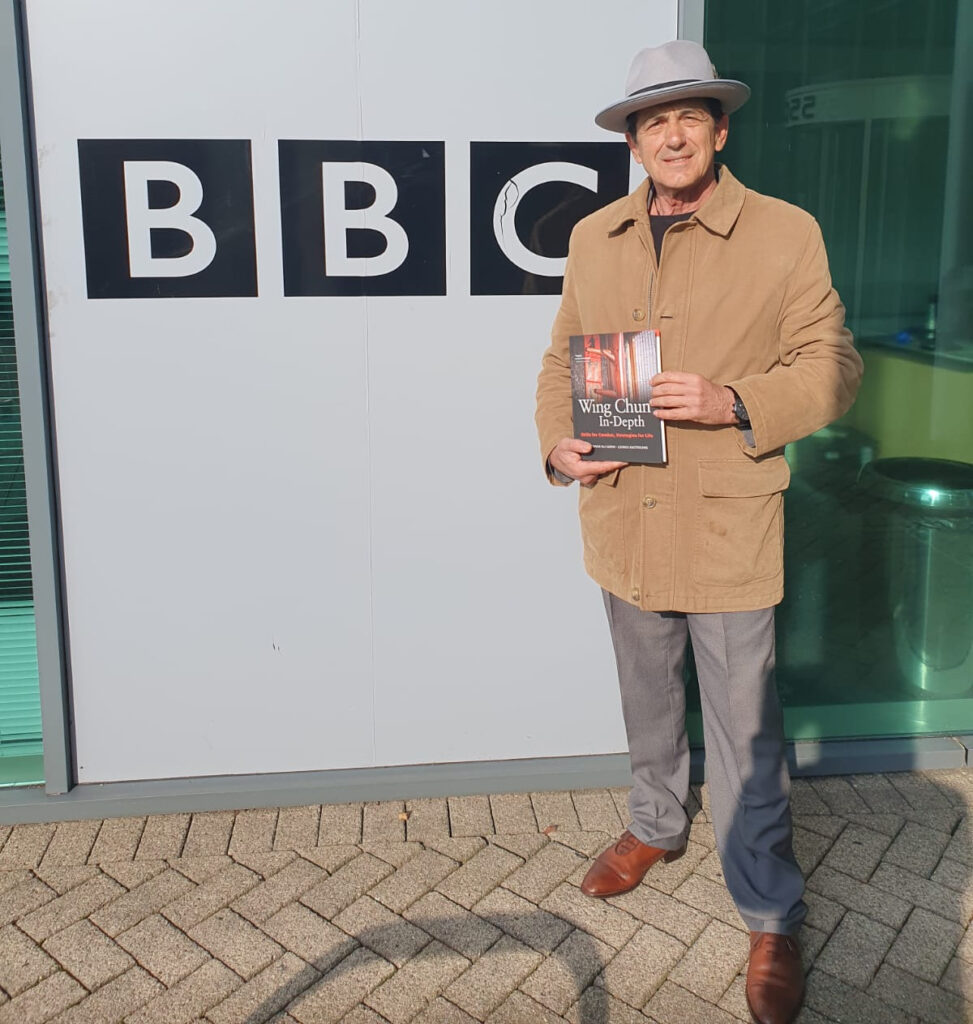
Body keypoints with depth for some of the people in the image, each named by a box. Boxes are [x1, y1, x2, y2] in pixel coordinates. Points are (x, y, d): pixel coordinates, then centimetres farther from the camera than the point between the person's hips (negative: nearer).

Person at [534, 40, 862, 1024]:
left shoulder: (786, 234, -5)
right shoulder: (593, 238, 7)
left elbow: (832, 367, -4)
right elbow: (563, 359, 13)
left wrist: (734, 404, -20)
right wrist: (556, 443, -4)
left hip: (728, 530, -4)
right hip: (622, 521, 4)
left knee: (744, 731, 4)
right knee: (647, 701, 22)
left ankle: (771, 917, 24)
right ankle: (656, 825, 48)